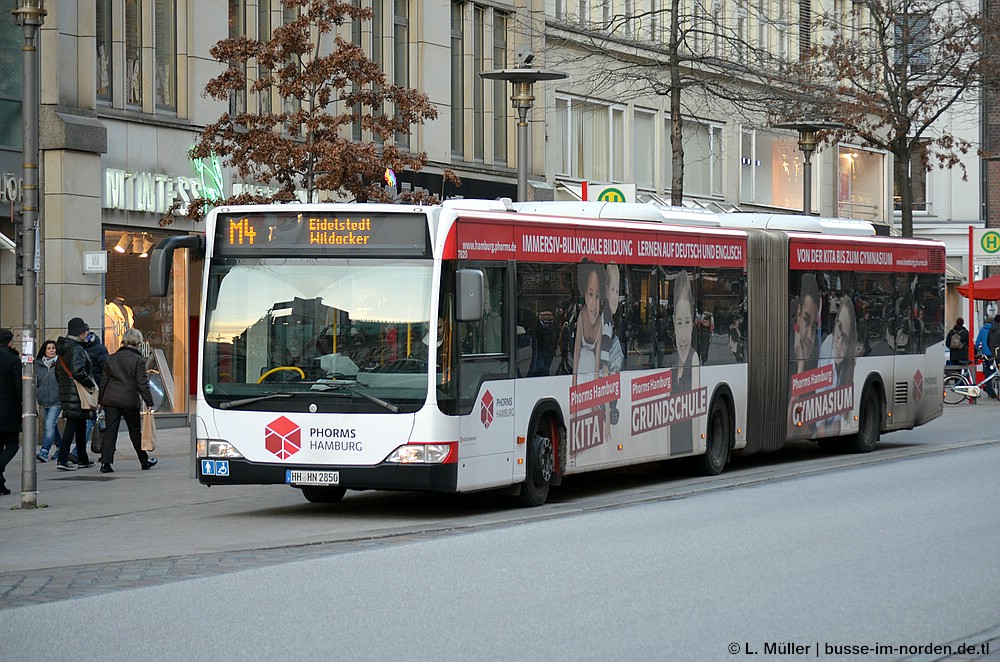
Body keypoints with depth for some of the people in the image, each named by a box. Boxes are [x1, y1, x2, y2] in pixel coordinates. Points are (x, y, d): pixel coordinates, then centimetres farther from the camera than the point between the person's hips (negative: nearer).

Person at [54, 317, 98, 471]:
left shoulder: (62, 350, 15)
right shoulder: (76, 349, -15)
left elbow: (58, 373, 20)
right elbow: (78, 371, -26)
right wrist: (92, 384, -15)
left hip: (65, 392, 10)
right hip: (77, 393, -10)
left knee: (81, 425, 18)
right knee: (72, 425, -9)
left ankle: (83, 459, 25)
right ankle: (63, 460, -11)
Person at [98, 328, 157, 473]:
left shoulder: (111, 358, 10)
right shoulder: (138, 360, -5)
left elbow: (104, 380, 12)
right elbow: (142, 383, -9)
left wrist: (101, 399, 18)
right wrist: (149, 402, -7)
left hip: (110, 399, 3)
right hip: (129, 400, -3)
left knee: (110, 430, 2)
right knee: (135, 431, 9)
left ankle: (106, 462, -8)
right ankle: (144, 461, 20)